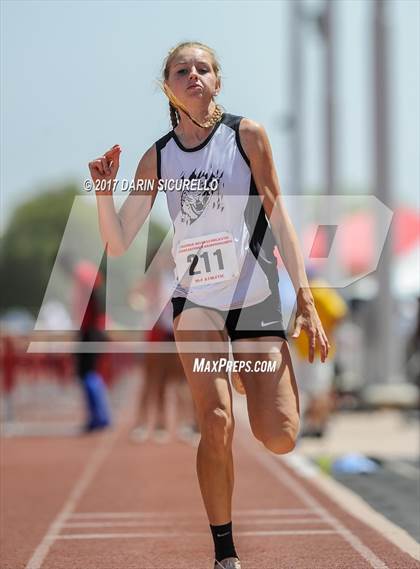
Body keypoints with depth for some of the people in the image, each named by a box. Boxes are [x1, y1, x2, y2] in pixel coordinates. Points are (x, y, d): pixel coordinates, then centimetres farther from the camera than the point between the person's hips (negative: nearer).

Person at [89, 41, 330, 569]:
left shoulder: (246, 134, -3)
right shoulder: (158, 158, 2)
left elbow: (278, 218, -2)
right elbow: (118, 244, 3)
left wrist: (305, 298, -8)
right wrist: (104, 190, -15)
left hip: (258, 300, -1)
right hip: (196, 301, 1)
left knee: (279, 438, -9)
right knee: (216, 423, -18)